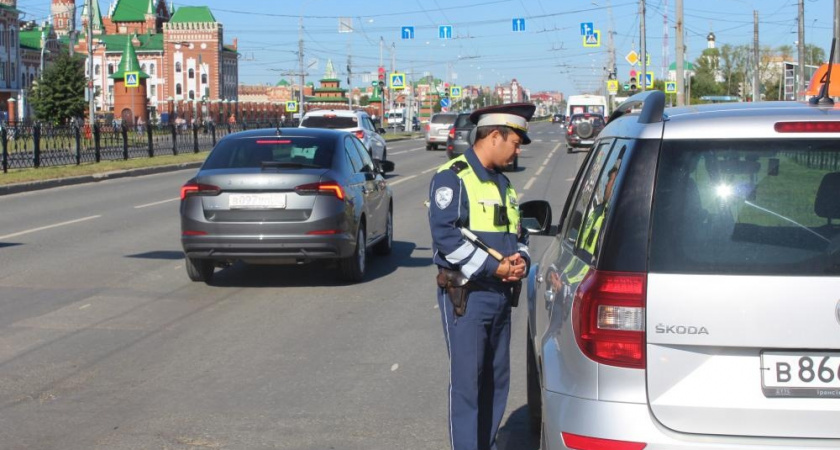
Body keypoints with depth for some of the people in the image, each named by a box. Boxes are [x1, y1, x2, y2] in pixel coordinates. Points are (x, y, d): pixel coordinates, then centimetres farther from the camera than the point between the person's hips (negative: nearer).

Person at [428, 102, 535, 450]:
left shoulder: (502, 183, 18)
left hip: (501, 293, 8)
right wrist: (495, 267, -19)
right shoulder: (453, 177, -9)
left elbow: (517, 233, 25)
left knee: (496, 380, 13)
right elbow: (445, 235, -19)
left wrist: (520, 259, 1)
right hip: (466, 296, -8)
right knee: (467, 382, -6)